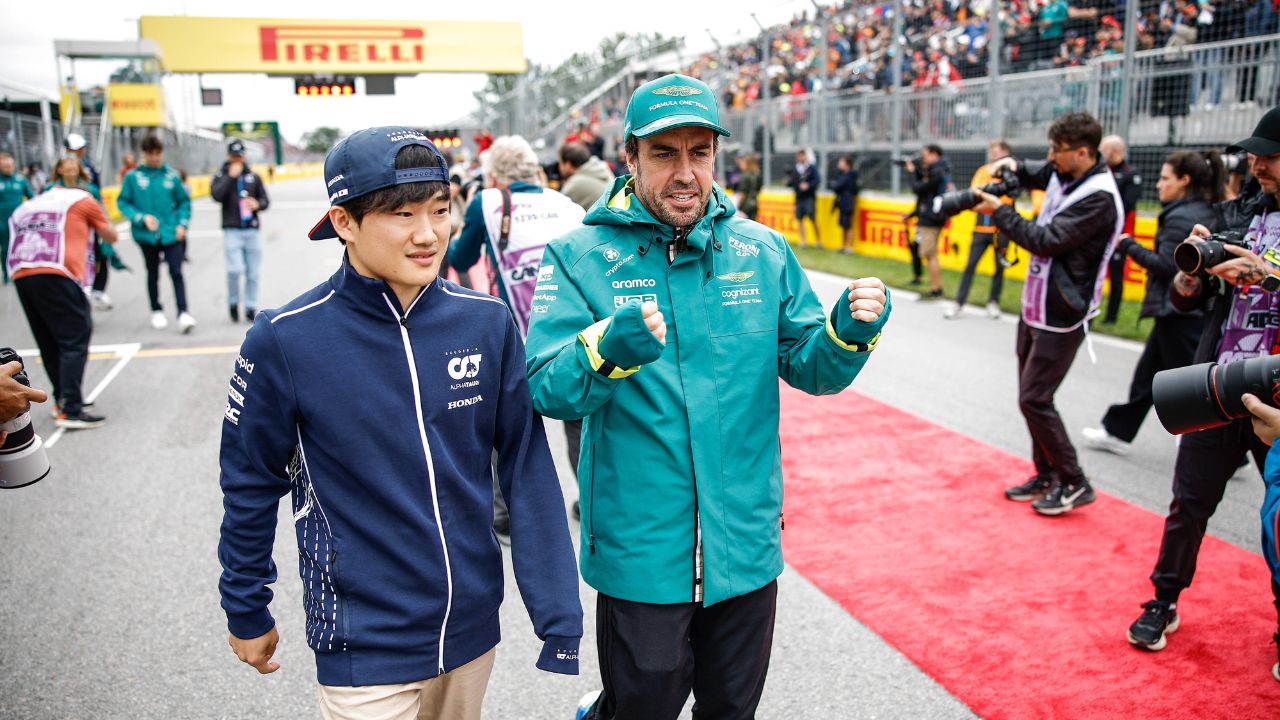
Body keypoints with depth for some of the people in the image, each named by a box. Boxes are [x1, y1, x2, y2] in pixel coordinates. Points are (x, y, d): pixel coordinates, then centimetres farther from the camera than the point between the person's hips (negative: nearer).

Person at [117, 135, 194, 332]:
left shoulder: (171, 175, 0)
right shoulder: (133, 177, -3)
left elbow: (184, 201, 8)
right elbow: (123, 202, 0)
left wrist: (182, 223, -3)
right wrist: (141, 218, -13)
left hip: (171, 233, 0)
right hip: (147, 235, 1)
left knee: (176, 272, -9)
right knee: (153, 274, 14)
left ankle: (183, 313, -10)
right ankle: (156, 311, 29)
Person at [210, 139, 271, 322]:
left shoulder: (254, 177, 15)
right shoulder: (220, 177, 6)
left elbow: (265, 200, 14)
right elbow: (216, 196, -12)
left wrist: (257, 204, -8)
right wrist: (230, 176, -11)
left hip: (252, 230, 3)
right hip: (232, 230, -3)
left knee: (252, 273, 3)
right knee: (235, 269, -15)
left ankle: (251, 308, 13)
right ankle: (233, 303, 6)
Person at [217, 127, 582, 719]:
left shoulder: (487, 323, -9)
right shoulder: (285, 340, -15)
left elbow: (527, 468, -5)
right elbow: (252, 483, -3)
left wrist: (559, 616, -6)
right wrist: (246, 613, 7)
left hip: (473, 629, 3)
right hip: (364, 646, -3)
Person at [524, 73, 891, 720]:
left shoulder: (763, 252, 2)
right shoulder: (579, 256, -8)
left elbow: (810, 368, 4)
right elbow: (548, 392, -16)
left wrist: (848, 332, -17)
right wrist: (606, 350, -36)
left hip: (747, 545, 4)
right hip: (639, 552, -3)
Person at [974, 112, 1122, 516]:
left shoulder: (1099, 198, -20)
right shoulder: (1062, 175, 5)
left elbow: (1046, 240, -23)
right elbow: (1033, 175, 26)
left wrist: (999, 213, -17)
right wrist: (1012, 167, 3)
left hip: (1061, 316, -9)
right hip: (1035, 306, 9)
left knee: (1034, 399, -7)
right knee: (1031, 395, 13)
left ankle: (1074, 484, 7)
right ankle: (1047, 475, 25)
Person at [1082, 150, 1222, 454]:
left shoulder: (1181, 217, -17)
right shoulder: (1207, 214, 11)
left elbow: (1166, 265, -20)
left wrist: (1127, 246, -11)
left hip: (1179, 312, -10)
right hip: (1198, 309, 10)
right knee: (1148, 372, 17)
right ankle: (1117, 431, 27)